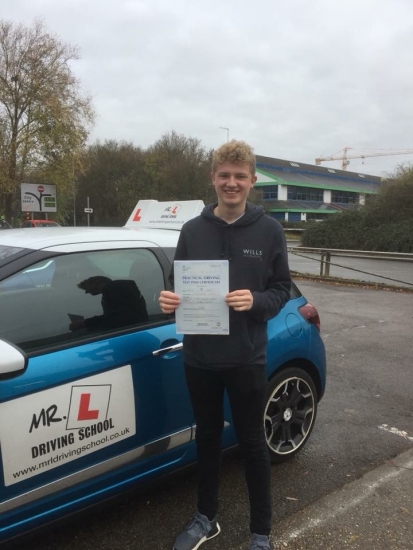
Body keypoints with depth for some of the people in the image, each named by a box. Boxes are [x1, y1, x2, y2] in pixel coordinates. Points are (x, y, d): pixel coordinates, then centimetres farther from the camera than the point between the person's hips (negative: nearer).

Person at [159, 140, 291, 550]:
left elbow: (282, 290, -1)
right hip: (200, 356, 3)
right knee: (207, 436, 18)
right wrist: (169, 300, -14)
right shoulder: (192, 231, 3)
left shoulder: (269, 231, -2)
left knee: (251, 443, 10)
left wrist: (256, 301, -21)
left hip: (246, 358, -2)